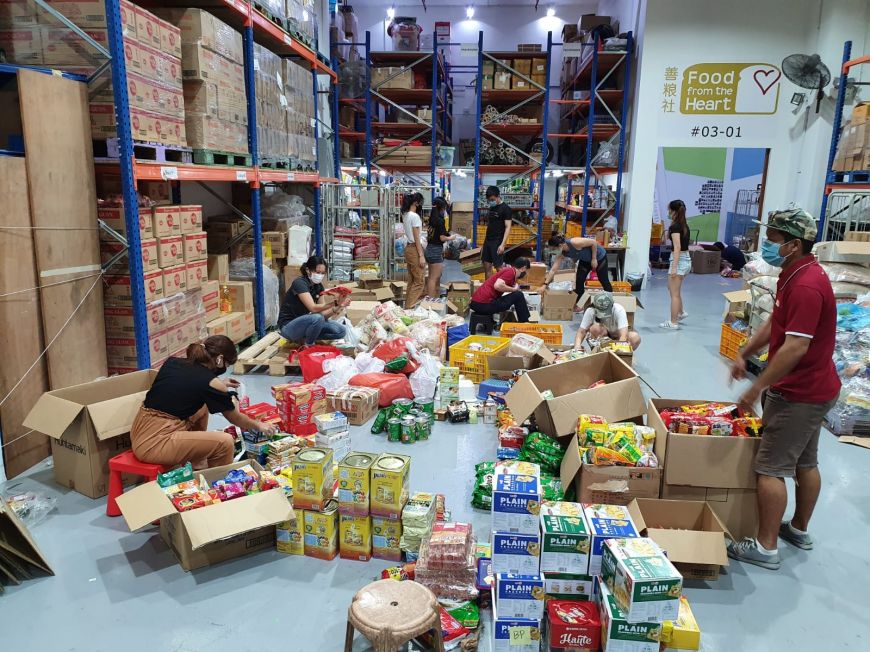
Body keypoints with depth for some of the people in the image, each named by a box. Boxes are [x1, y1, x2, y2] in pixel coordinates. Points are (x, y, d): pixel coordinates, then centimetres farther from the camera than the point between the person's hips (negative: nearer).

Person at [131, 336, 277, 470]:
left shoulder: (172, 362, 7)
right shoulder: (210, 382, -10)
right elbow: (235, 418, 6)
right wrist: (259, 425, 23)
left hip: (138, 435, 9)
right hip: (155, 444, -9)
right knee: (225, 442, -11)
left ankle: (197, 467, 30)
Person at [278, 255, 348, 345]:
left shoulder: (319, 286, 3)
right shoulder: (299, 282, -20)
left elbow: (322, 313, -3)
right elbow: (313, 308, -31)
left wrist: (338, 307, -21)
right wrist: (334, 303, -41)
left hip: (305, 323, 7)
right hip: (288, 326, -7)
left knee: (340, 331, -9)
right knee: (317, 318, -36)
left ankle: (304, 338, 5)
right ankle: (309, 347, -10)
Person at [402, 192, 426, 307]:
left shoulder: (406, 215, 9)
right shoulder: (415, 216, -17)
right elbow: (417, 238, -18)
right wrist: (421, 255, -17)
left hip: (408, 248, 10)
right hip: (415, 249, -10)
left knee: (412, 280, 16)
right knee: (419, 281, -3)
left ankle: (408, 305, 20)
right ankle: (410, 307, -3)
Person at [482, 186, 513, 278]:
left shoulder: (506, 209, -9)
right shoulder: (491, 208, 14)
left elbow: (508, 228, -14)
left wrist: (503, 244, -21)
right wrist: (485, 241, 16)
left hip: (497, 242, -7)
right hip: (488, 241, 8)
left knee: (499, 267, -6)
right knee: (487, 266, 8)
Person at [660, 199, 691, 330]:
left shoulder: (675, 226, -16)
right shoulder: (684, 225, 10)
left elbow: (677, 247, -23)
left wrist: (674, 267, -24)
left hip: (679, 260, -9)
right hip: (687, 259, 9)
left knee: (674, 293, -1)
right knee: (673, 289, 25)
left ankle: (673, 323, 5)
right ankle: (681, 313, 34)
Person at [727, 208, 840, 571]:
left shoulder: (805, 285, -25)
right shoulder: (796, 274, 8)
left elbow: (795, 347, -29)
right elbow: (776, 322, 19)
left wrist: (757, 388, -23)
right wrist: (744, 354, 14)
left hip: (799, 394, -11)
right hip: (815, 388, 11)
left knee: (771, 469, -4)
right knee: (806, 462, 21)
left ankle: (765, 548, 5)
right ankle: (799, 530, 37)